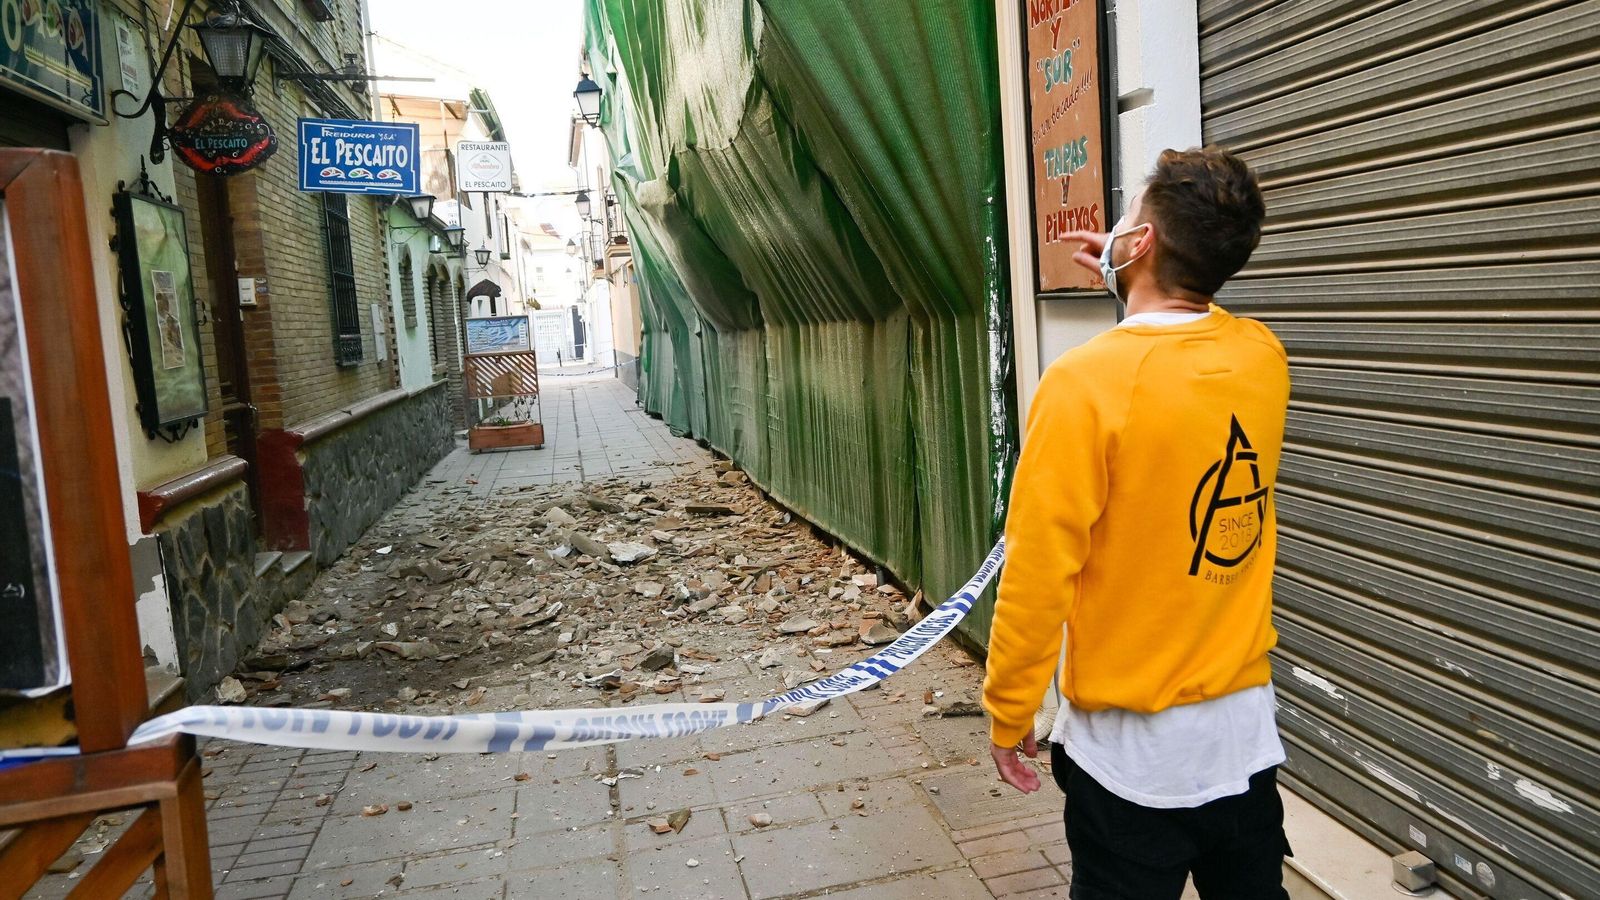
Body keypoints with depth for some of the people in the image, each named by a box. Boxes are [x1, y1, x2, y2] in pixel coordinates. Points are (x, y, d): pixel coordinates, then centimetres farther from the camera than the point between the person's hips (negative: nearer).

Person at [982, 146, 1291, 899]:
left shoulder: (1086, 380, -21)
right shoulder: (1264, 358, -4)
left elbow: (1038, 571, -19)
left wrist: (1009, 712, -7)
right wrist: (1137, 289, 15)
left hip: (1132, 748, -5)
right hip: (1246, 728, 6)